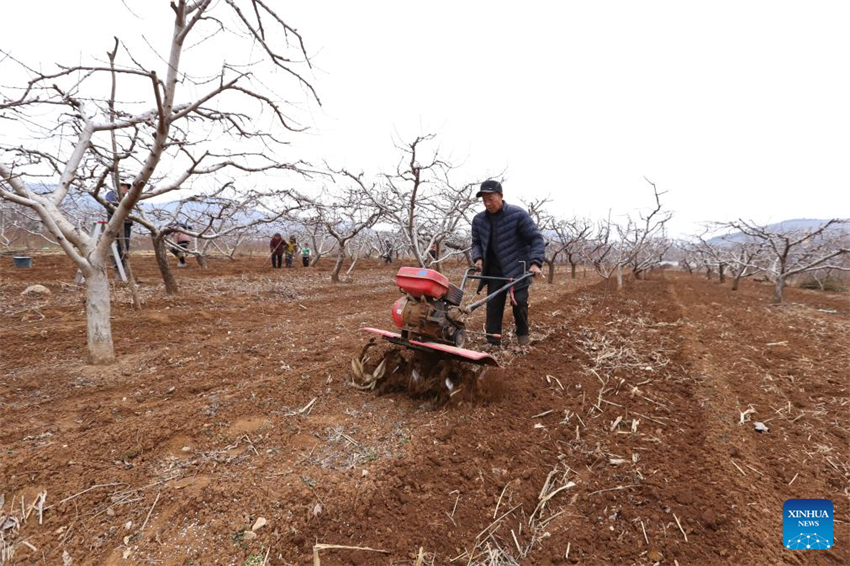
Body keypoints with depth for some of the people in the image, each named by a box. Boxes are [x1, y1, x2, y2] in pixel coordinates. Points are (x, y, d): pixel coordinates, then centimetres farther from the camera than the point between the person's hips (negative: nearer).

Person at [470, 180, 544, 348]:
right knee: (493, 305, -1)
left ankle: (522, 333, 22)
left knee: (519, 302, -6)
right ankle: (493, 341, 7)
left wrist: (535, 263, -24)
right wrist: (478, 257, -7)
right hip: (494, 270, 3)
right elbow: (476, 242, 13)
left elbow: (536, 239, -12)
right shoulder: (478, 219, 0)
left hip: (518, 269, -3)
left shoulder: (518, 214, -13)